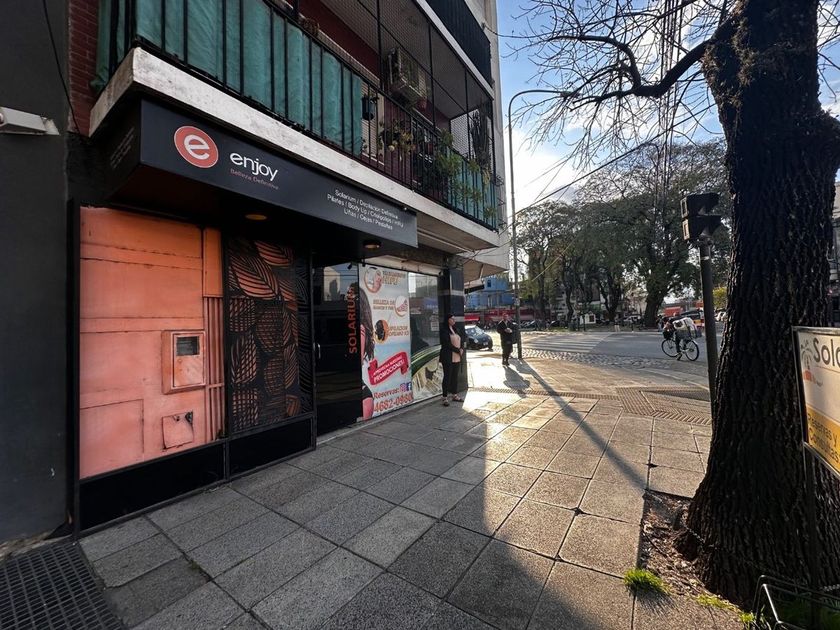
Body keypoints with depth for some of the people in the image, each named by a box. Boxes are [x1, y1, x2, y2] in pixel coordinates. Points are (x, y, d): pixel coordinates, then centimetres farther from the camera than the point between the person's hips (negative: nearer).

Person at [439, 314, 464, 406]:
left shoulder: (455, 329, 16)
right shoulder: (444, 330, -8)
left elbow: (461, 340, 15)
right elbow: (447, 343, -16)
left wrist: (461, 349, -4)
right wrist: (457, 350, -14)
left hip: (457, 358, 7)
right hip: (448, 358, -7)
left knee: (455, 377, 13)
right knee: (447, 377, -2)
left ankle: (455, 395, 23)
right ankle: (445, 398, 5)